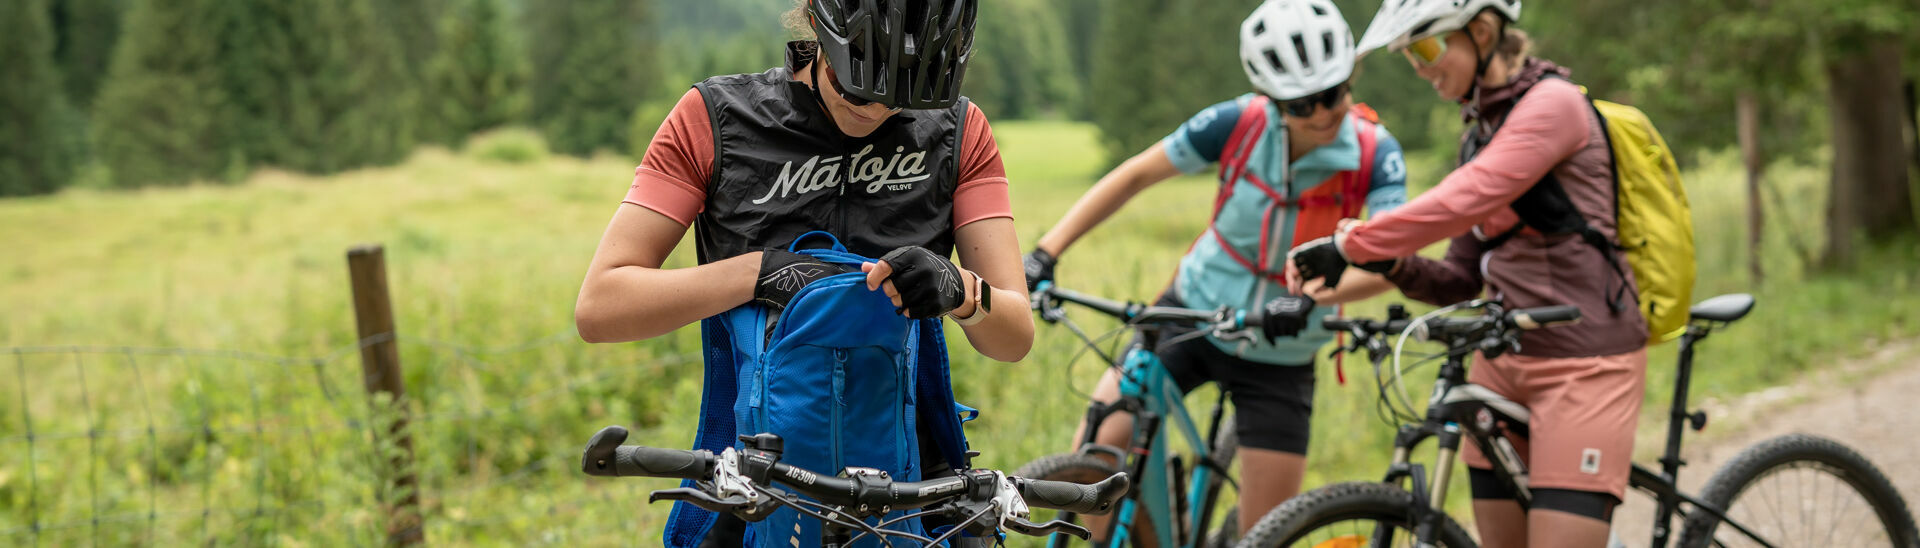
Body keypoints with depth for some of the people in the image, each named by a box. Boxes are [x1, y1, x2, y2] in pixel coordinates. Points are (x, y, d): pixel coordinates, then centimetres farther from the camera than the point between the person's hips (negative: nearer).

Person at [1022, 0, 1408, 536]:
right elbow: (1136, 174, -6)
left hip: (1280, 355, -1)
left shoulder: (1374, 153, -19)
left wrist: (1309, 297, -49)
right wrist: (1046, 251, -14)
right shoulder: (1242, 123, -17)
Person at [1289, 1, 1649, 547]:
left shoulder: (1553, 104, -10)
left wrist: (1350, 245, -25)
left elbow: (1461, 202, -24)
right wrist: (1393, 265, -7)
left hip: (1583, 363, -8)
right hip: (1503, 362, 8)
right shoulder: (1481, 129, 16)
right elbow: (1462, 278, 12)